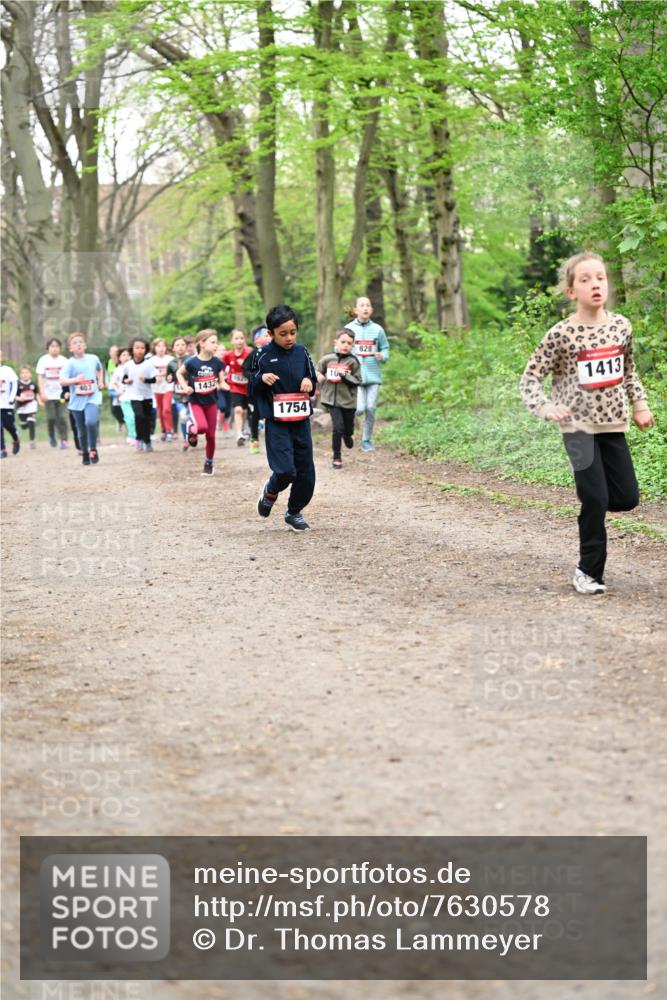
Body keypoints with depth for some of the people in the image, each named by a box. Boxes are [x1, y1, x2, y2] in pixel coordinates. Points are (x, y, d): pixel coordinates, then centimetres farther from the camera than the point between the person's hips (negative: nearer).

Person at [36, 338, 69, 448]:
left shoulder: (64, 360, 2)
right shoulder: (43, 360, 0)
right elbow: (40, 377, -1)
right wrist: (42, 392, -9)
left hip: (61, 394, 0)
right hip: (48, 395, 0)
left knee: (61, 417, -7)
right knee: (51, 417, -3)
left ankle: (64, 440, -4)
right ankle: (52, 436, 21)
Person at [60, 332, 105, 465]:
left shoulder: (93, 359, 5)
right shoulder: (70, 363, -6)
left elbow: (100, 369, 29)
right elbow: (62, 381, -17)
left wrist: (100, 381, 16)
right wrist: (75, 380, -32)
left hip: (93, 398, 0)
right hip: (77, 400, 0)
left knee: (91, 422, -24)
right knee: (82, 430, 8)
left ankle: (93, 449, -5)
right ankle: (85, 454, 28)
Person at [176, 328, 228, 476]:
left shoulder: (217, 362, -7)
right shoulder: (192, 362, -15)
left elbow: (222, 382, 0)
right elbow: (179, 373, 2)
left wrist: (222, 385, -23)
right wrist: (185, 387, -13)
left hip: (211, 402, 3)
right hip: (195, 401, -3)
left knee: (211, 435, 6)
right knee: (202, 427, -27)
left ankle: (209, 463, 24)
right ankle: (191, 428, 9)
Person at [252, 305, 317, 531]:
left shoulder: (301, 353, 4)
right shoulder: (264, 356, -5)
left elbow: (313, 382, 15)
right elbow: (253, 389, 0)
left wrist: (309, 382, -8)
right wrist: (262, 379, -20)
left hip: (301, 421, 4)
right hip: (276, 422, -4)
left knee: (306, 473, 5)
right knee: (285, 470, -16)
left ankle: (294, 512, 25)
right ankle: (271, 491, 18)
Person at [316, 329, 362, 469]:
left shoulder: (353, 362, -5)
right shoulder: (327, 359, -1)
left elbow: (357, 382, -6)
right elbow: (316, 370, 12)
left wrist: (345, 375, -20)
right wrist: (318, 375, -10)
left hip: (348, 401, 0)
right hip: (332, 399, 0)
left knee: (348, 429, 10)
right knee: (338, 427, -12)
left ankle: (349, 437, 48)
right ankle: (337, 457, 4)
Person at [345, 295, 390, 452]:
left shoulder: (377, 329, 3)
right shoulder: (349, 328, 0)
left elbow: (385, 348, 12)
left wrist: (382, 356, -10)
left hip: (373, 376, 2)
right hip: (355, 376, -2)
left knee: (371, 409, 0)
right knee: (360, 409, -12)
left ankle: (367, 440, 15)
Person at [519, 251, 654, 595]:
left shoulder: (621, 326, 1)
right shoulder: (562, 334, -13)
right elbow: (530, 378, -8)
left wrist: (639, 405, 12)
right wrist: (546, 408, -24)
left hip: (613, 424, 5)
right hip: (579, 426, -5)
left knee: (628, 498, 4)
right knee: (596, 500, -9)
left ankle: (590, 498, 35)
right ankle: (589, 571, 5)